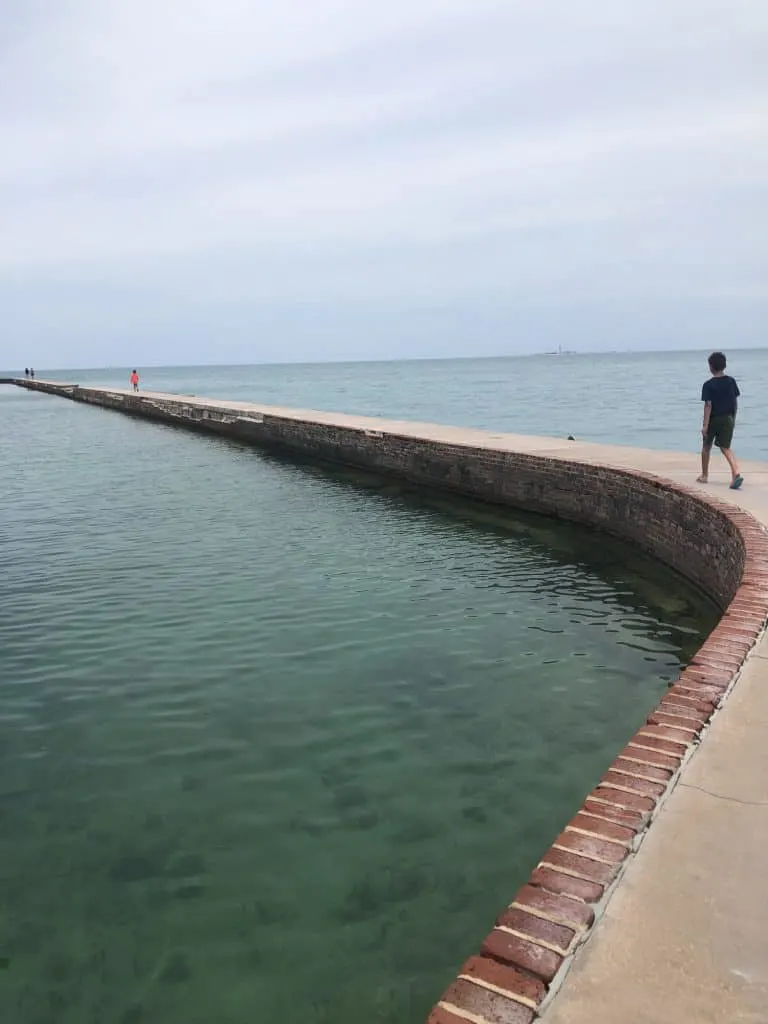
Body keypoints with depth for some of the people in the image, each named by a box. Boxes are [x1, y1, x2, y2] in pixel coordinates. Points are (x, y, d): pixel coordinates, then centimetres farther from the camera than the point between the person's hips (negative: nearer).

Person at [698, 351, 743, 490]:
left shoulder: (708, 385, -12)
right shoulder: (731, 381, 2)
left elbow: (708, 405, -15)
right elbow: (735, 402, 6)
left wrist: (705, 425, -14)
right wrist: (733, 417, 18)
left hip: (713, 419, -3)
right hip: (728, 419, 3)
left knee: (706, 447, 16)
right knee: (725, 447, 5)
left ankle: (704, 476, 26)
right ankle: (736, 473, -18)